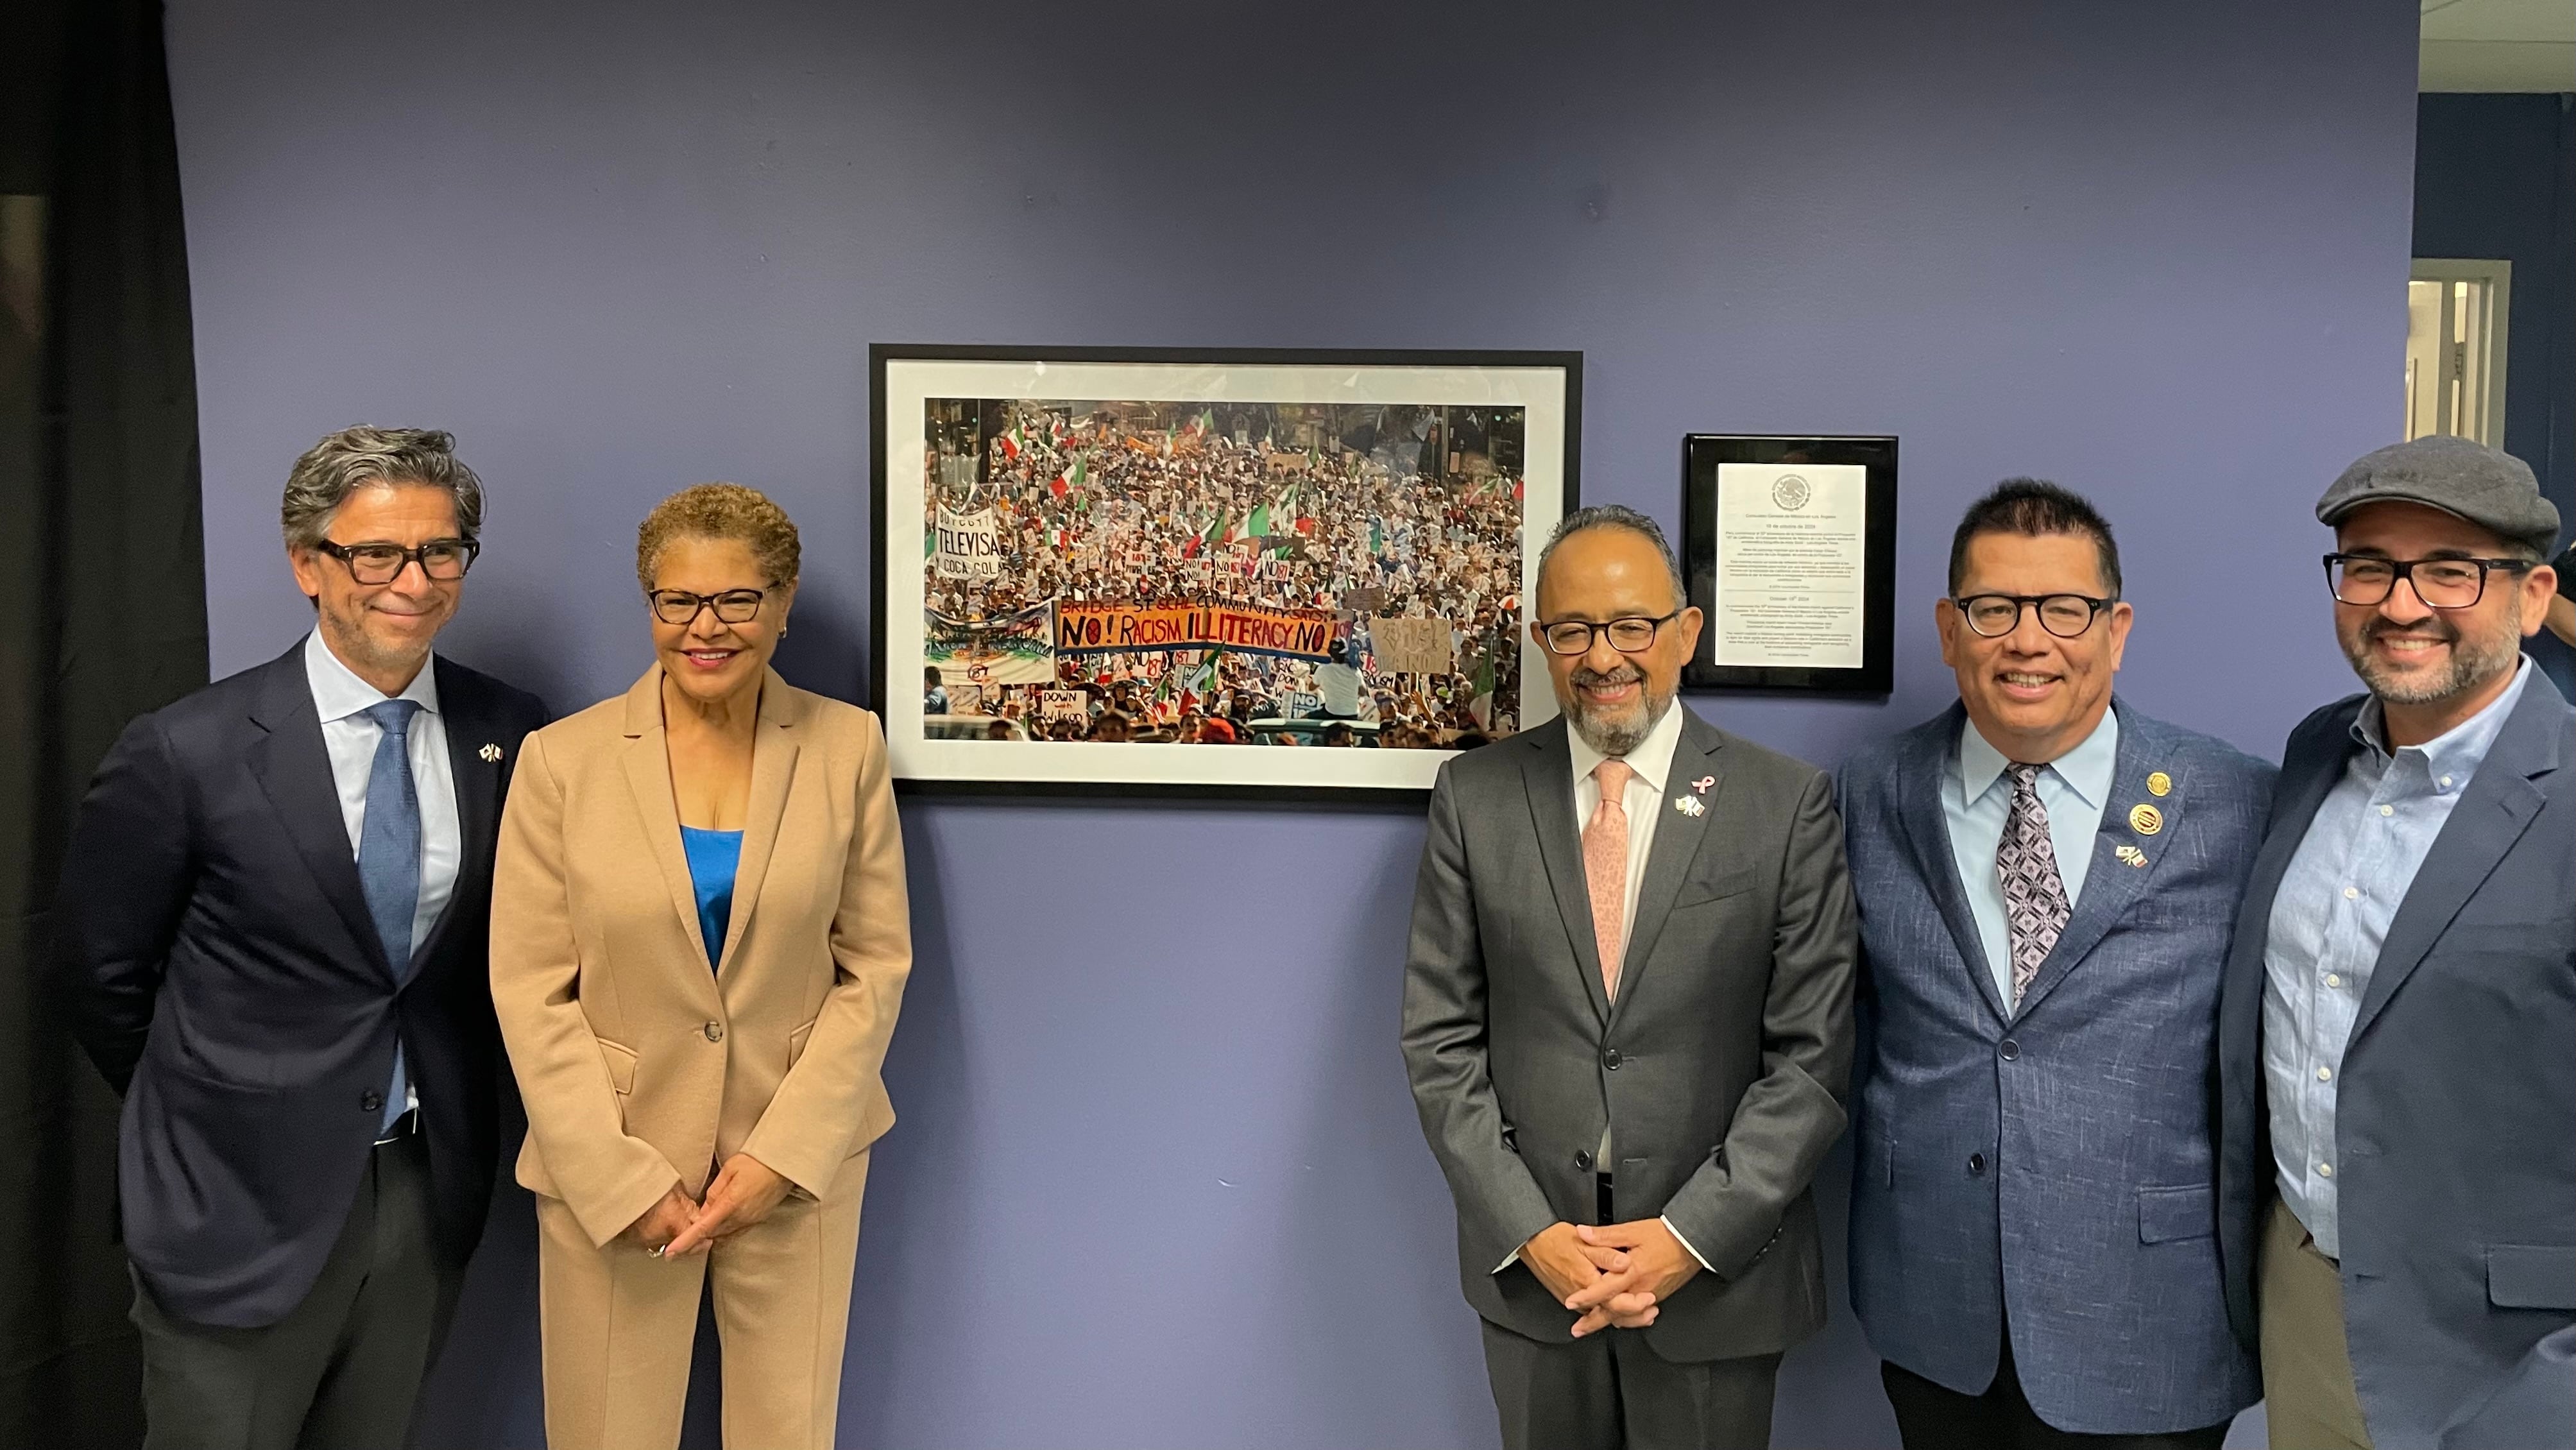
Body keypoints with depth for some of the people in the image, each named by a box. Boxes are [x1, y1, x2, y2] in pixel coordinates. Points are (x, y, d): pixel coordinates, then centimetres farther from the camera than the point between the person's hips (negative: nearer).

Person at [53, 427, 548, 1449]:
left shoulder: (512, 735, -5)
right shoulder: (185, 754, -13)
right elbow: (102, 976, -2)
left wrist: (445, 1105, 8)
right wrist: (216, 1112, 7)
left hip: (430, 1191, 3)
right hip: (240, 1209, -3)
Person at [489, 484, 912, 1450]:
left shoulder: (847, 747, -2)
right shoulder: (562, 760, -5)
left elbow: (876, 966, -1)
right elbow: (530, 989, -4)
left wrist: (784, 1154, -8)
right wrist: (625, 1181, -10)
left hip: (801, 1156, 1)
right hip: (609, 1166, -1)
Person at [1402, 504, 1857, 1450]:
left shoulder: (1789, 803, -5)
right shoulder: (1474, 797, -1)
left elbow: (1812, 1052, -6)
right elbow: (1440, 1036, -1)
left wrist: (1693, 1234, -13)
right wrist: (1529, 1232, -10)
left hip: (1718, 1262, -1)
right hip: (1529, 1264, 1)